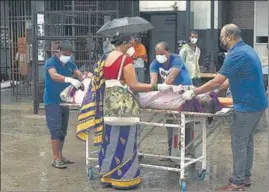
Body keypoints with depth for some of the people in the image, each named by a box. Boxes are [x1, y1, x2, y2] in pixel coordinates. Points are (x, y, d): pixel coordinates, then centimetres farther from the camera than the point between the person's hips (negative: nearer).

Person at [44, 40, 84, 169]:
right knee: (55, 130, -8)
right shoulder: (51, 62, -13)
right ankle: (56, 159, -4)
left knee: (63, 130, 12)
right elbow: (54, 75, -32)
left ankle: (60, 156, 22)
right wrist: (70, 79, -47)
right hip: (52, 102, -7)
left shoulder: (70, 64, 8)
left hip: (64, 101, 7)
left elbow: (80, 74, -4)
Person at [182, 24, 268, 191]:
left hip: (247, 106, -10)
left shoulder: (236, 55, -21)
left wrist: (193, 93, -11)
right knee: (248, 142, 17)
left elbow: (216, 82, -21)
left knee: (239, 145, -1)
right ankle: (245, 176, 28)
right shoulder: (246, 49, 11)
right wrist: (211, 91, 15)